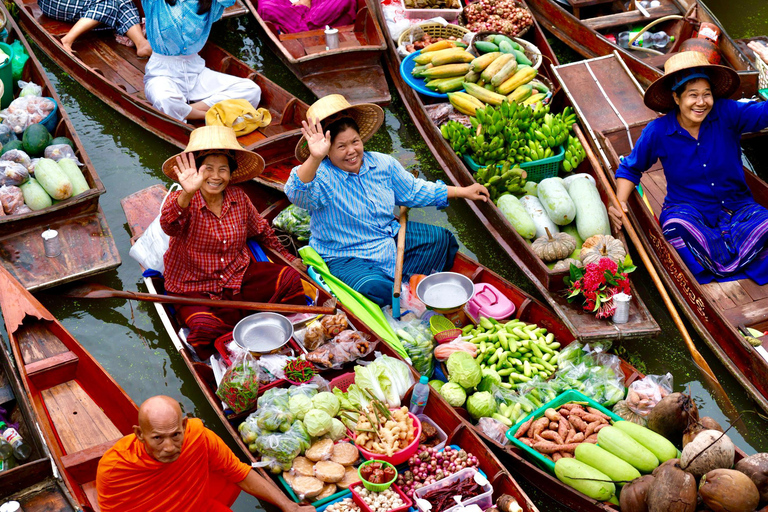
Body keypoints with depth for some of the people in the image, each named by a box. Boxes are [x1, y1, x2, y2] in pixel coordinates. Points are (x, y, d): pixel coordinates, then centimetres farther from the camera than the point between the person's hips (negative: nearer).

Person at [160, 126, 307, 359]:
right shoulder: (182, 201, -15)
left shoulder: (238, 197, 0)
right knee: (206, 328, -35)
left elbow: (261, 229, 19)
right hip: (195, 289, -4)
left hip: (239, 277, 5)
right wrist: (187, 194, -58)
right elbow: (169, 226, -39)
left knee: (289, 278, -17)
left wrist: (287, 256, 25)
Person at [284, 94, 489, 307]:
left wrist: (462, 192, 13)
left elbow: (412, 191, 13)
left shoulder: (383, 164, -2)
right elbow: (297, 192, -46)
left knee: (442, 240, 7)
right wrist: (314, 159, -64)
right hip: (345, 259, -7)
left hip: (391, 240, 7)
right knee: (374, 289, -36)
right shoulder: (322, 177, -22)